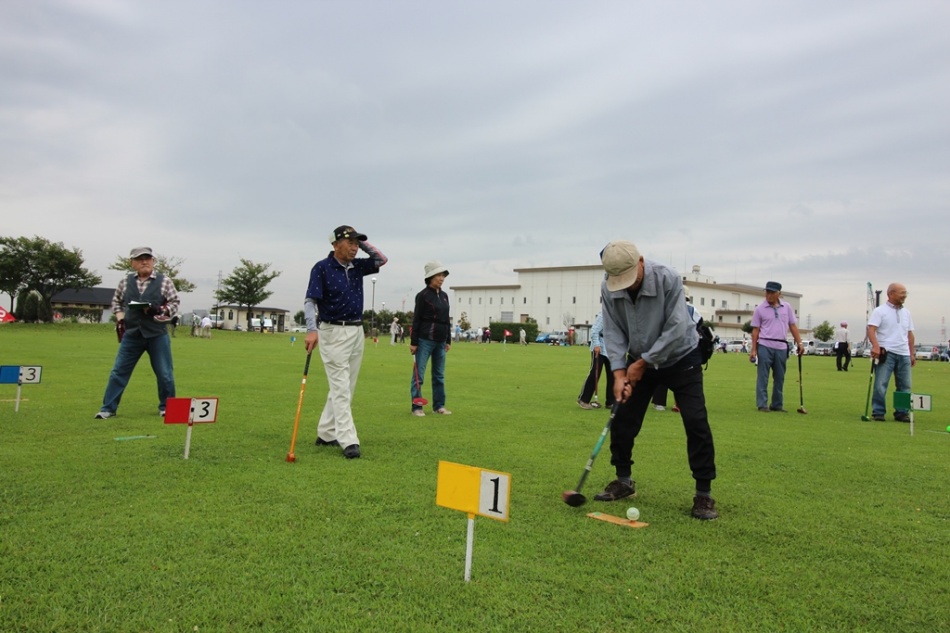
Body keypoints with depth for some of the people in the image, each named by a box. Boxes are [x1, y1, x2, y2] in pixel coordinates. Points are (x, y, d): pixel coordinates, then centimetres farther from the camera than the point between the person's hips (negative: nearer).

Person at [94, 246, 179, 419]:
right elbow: (116, 301, 18)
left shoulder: (164, 281, -1)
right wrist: (119, 318, 3)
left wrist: (158, 310, -16)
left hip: (157, 334, -2)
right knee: (119, 371, 4)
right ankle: (108, 408, 13)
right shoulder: (125, 281, 6)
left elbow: (175, 303, 0)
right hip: (131, 334, 2)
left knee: (165, 373, 3)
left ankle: (166, 407, 19)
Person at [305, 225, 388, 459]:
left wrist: (362, 242, 1)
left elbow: (382, 260, 11)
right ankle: (349, 441, -8)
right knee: (340, 387, -8)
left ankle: (326, 433, 21)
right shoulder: (322, 268, -9)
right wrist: (312, 330, -28)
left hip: (357, 331, 7)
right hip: (333, 332, -7)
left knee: (345, 388, 10)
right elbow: (310, 301, -15)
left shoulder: (357, 266, 8)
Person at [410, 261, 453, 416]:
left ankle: (439, 405, 18)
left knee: (439, 375, 10)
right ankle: (417, 407, 3)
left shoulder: (444, 296, 13)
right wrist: (413, 342, -10)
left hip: (440, 341, 7)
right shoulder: (423, 295, -6)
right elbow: (416, 320, -7)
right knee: (419, 374, -3)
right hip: (425, 340, -7)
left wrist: (448, 340, 15)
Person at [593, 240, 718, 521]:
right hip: (640, 360, 4)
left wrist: (642, 363, -22)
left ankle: (704, 493, 2)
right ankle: (623, 481, 21)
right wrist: (619, 373, -22)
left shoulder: (668, 279, -28)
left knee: (696, 422, -12)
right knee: (622, 419, 1)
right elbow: (613, 331, -12)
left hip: (680, 356, -4)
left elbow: (676, 329, -27)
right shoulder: (608, 288, -16)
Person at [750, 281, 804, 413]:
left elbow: (793, 326, 11)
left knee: (780, 378, 9)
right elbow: (755, 330, 1)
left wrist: (799, 343, 2)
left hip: (781, 347, 3)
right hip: (765, 346, -3)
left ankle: (777, 405, 17)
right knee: (763, 377, -3)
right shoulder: (759, 309, 1)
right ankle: (762, 405, 1)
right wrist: (753, 349, -4)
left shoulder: (787, 307, 9)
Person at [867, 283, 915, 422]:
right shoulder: (880, 311, -1)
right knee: (880, 384, -8)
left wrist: (912, 353, 16)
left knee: (905, 386, 6)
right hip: (886, 353, -6)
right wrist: (876, 346, -26)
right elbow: (871, 329, -12)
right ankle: (878, 412, 0)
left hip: (904, 354, 6)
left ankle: (902, 413, 15)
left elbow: (910, 334, 21)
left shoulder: (906, 313, 17)